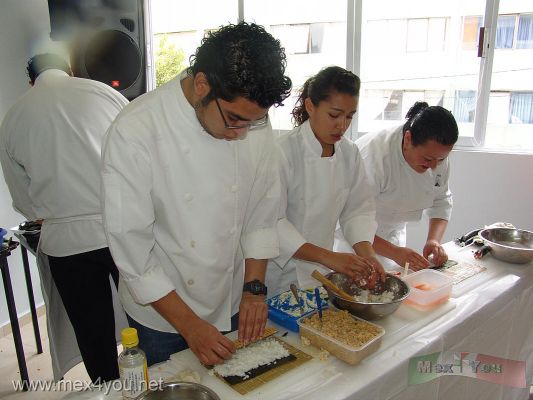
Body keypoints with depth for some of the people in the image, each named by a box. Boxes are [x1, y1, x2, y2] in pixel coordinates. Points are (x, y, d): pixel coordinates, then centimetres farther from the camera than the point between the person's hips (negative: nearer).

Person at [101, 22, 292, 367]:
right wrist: (188, 324, -17)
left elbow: (263, 209, -3)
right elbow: (131, 245, -21)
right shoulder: (135, 132, -25)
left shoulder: (254, 120, -12)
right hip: (160, 312, -3)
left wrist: (254, 288, -7)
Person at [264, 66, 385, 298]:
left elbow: (358, 208, 1)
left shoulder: (350, 153, -2)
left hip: (322, 270, 5)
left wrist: (366, 254, -16)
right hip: (282, 273, -5)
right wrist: (329, 257, -29)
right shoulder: (283, 152, -21)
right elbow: (273, 222, -23)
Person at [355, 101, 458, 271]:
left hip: (393, 234, 6)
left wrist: (434, 240, -14)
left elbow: (442, 201, 3)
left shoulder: (437, 154, -11)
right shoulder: (374, 155, -34)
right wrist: (394, 252, -37)